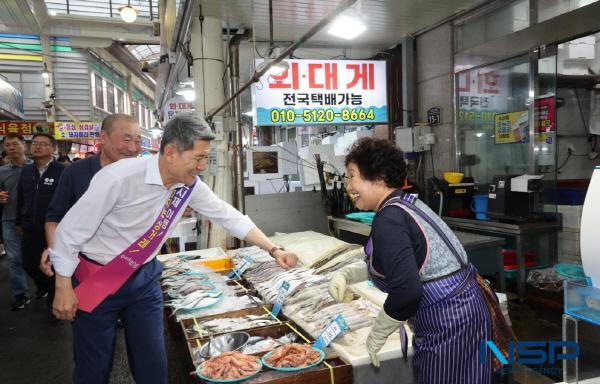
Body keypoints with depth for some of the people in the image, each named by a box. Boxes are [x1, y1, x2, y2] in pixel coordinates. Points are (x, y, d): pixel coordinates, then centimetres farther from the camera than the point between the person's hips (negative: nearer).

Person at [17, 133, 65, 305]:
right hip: (30, 229, 6)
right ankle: (43, 285, 47)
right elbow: (20, 198, 15)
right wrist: (19, 222, 16)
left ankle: (53, 298, 30)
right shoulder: (26, 170, 7)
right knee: (29, 264, 17)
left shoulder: (62, 171, -13)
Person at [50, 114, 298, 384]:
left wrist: (274, 250, -1)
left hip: (144, 278, 5)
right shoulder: (120, 177, -28)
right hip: (96, 280, -4)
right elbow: (71, 228, -18)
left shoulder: (190, 186, -10)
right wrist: (64, 288, -13)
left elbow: (229, 216, 0)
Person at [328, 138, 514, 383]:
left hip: (449, 323, -10)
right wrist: (347, 273, 11)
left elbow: (406, 291, -30)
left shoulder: (388, 220, -21)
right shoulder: (406, 204, 9)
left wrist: (376, 336, -14)